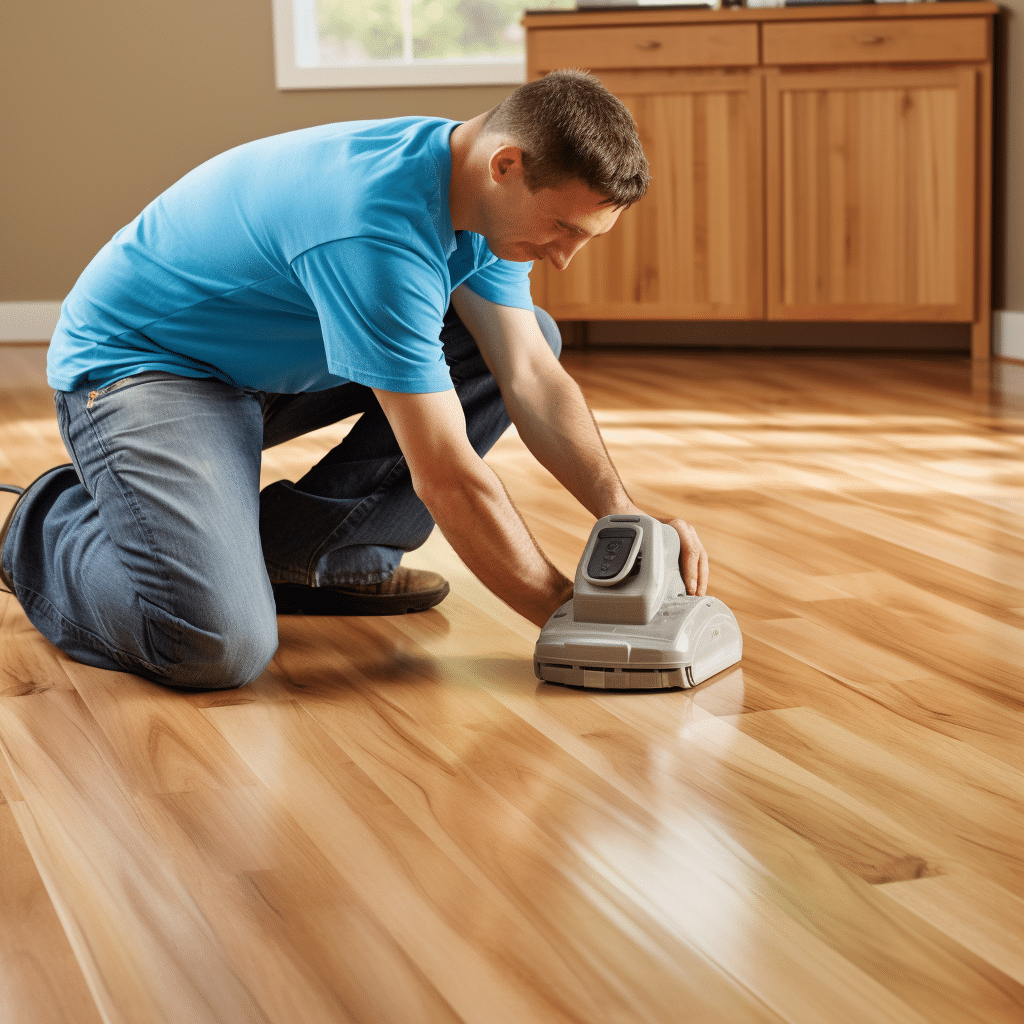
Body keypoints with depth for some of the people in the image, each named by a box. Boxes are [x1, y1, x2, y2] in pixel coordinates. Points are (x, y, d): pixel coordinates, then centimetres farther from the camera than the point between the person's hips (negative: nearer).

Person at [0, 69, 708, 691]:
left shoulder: (485, 194, -6)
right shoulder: (381, 229, -35)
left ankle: (296, 547, 2)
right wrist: (567, 614, -24)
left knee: (530, 337, 3)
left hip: (271, 366, 9)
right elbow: (446, 476, -32)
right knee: (221, 646, -31)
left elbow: (534, 377, -2)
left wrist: (625, 512, -16)